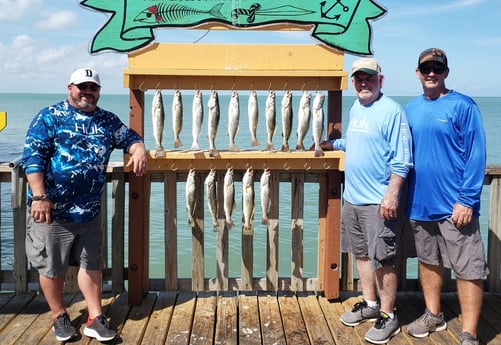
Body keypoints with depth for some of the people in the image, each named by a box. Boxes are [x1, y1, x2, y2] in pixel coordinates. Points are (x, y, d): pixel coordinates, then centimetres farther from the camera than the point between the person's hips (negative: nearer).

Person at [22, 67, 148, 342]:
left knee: (91, 265, 10)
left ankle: (95, 319, 20)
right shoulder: (50, 117, -5)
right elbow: (33, 156, -11)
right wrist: (39, 196, -20)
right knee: (52, 267, 8)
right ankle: (59, 317, 26)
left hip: (89, 211, 4)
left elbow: (130, 137, 20)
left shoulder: (108, 121, 9)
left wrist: (139, 150, -5)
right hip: (51, 209, -4)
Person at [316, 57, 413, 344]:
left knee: (383, 260, -1)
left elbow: (402, 159, -17)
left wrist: (392, 194, -22)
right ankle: (370, 304, 32)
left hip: (378, 201, -8)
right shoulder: (355, 108, 12)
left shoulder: (392, 110, -13)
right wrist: (333, 144, 28)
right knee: (361, 254, 17)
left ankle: (388, 315, 13)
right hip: (352, 197, 8)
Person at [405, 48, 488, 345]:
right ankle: (433, 315, 35)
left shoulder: (462, 106, -8)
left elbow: (476, 155, -11)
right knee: (428, 262, 18)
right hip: (420, 203, 6)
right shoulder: (411, 109, 8)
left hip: (455, 206, -6)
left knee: (468, 270, 0)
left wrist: (467, 200, -16)